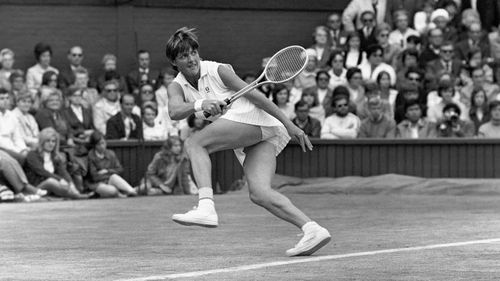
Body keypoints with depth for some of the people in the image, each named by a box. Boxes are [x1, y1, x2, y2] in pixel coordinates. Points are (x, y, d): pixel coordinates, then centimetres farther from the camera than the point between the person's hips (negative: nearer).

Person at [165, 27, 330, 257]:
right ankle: (312, 230, -21)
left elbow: (254, 95, -5)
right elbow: (175, 111, -11)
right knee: (259, 194, -14)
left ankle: (206, 207, -35)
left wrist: (289, 125, -8)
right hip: (247, 143, 6)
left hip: (255, 118, -6)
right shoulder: (177, 87, 11)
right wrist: (199, 105, -32)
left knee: (194, 144, -18)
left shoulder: (217, 71, -3)